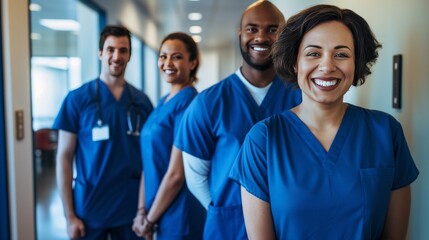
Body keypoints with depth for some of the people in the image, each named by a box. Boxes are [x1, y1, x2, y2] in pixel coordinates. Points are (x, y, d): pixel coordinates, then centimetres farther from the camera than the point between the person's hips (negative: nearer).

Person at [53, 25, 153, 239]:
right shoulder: (77, 98, -6)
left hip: (132, 208, 2)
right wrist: (69, 215, -8)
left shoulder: (142, 101, 2)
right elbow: (64, 157, -5)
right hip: (89, 210, -2)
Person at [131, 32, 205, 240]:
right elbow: (149, 162, 9)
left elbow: (176, 174, -20)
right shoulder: (162, 103, 7)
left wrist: (149, 220, -11)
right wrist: (142, 211, 2)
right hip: (162, 214, 8)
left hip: (180, 217, -7)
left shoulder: (188, 102, -18)